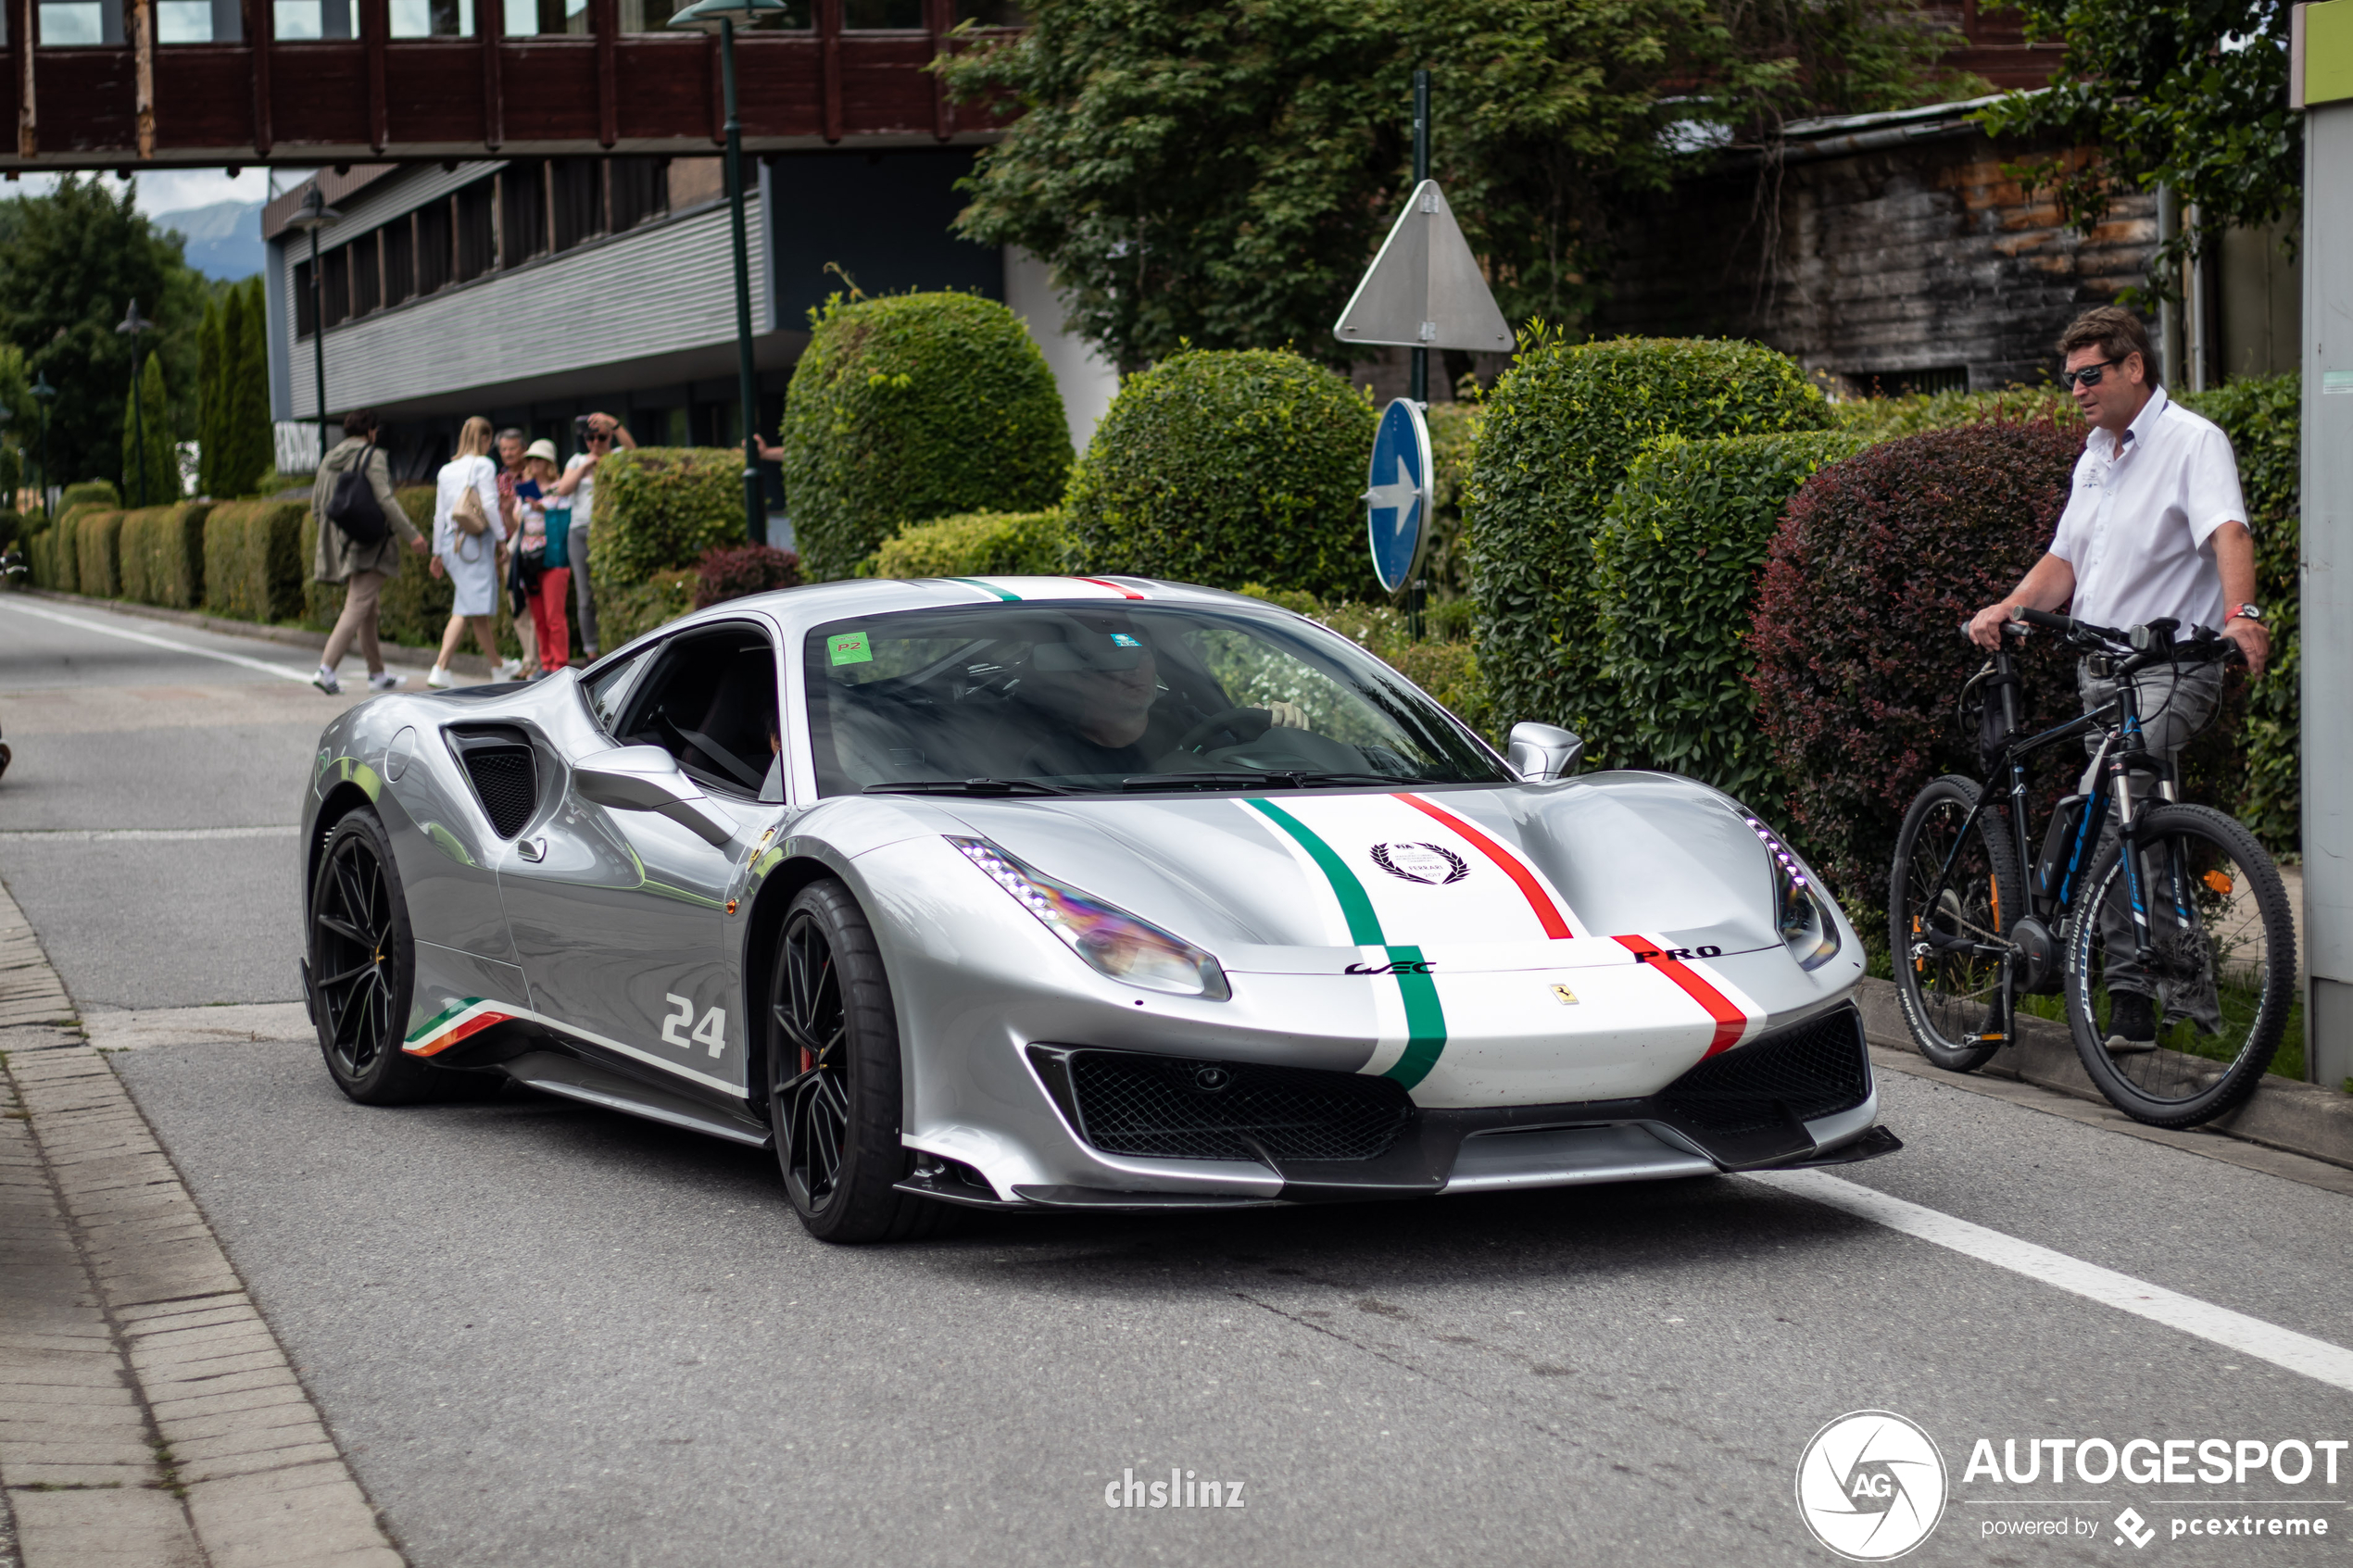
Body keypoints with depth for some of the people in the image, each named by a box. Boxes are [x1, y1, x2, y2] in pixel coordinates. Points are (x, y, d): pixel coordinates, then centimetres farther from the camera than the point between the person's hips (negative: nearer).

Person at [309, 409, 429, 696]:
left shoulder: (328, 460, 13)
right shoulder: (373, 457, -7)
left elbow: (316, 509, 14)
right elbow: (385, 500, -18)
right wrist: (411, 534, -15)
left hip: (340, 544, 8)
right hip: (370, 546, -8)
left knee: (367, 610, 16)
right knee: (357, 608, -12)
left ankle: (377, 674, 22)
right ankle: (326, 668, -25)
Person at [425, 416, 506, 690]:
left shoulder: (446, 470, 15)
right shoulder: (484, 465, -3)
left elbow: (439, 514, 16)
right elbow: (489, 505, -13)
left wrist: (437, 552, 19)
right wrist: (501, 539, -6)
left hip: (451, 542, 7)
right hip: (476, 542, -7)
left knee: (481, 608, 15)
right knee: (470, 608, -11)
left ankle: (497, 667, 24)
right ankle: (440, 669, -21)